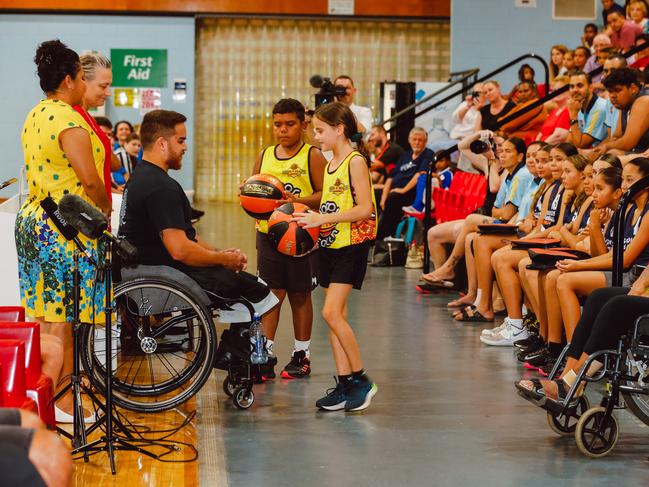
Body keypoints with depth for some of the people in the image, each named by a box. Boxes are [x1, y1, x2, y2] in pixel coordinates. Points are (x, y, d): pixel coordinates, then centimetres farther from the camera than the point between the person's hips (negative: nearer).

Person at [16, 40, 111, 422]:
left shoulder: (35, 116, 13)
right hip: (65, 231, -9)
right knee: (61, 318, -3)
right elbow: (90, 180, -20)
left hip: (33, 219, 9)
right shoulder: (69, 121, -17)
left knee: (42, 312, 14)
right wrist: (106, 209, -1)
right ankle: (62, 401, 3)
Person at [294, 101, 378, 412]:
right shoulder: (330, 164, 14)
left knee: (331, 313, -15)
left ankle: (361, 380, -4)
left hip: (351, 245, -9)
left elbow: (365, 209, -19)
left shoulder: (355, 161, -11)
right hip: (329, 244, 9)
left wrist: (323, 218, -22)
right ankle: (344, 385, 11)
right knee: (335, 316, 7)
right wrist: (309, 217, 4)